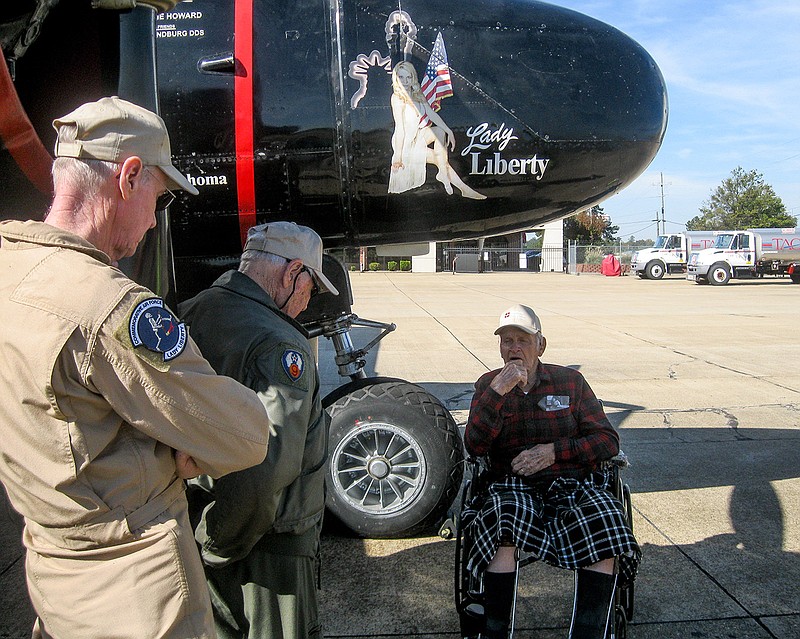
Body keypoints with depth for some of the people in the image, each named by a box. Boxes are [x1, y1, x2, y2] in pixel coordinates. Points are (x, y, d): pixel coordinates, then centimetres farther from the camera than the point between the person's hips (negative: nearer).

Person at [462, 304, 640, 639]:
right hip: (512, 486, -1)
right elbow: (474, 447, -4)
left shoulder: (570, 381, 10)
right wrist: (496, 392, -16)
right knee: (504, 524, -34)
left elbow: (608, 441, 7)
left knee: (604, 529, -30)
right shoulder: (488, 384, 10)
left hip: (574, 483, 1)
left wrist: (555, 451, -8)